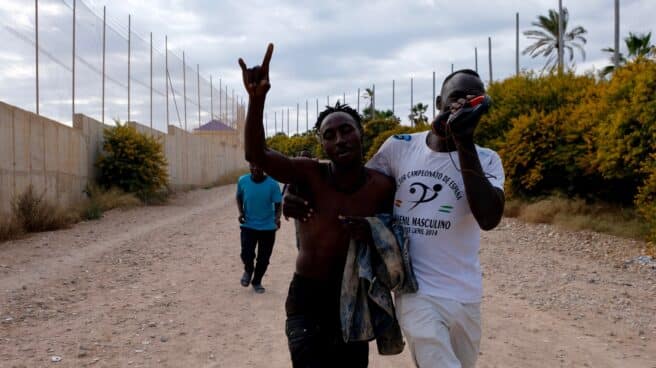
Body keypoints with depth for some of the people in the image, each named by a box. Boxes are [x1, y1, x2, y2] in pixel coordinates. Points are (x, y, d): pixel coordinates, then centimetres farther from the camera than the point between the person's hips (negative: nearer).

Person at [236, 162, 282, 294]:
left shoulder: (272, 184, -17)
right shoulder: (243, 181, -10)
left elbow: (277, 204, -10)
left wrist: (277, 218, -29)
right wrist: (241, 212, -7)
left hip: (268, 227, -1)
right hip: (248, 225, 1)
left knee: (263, 258, 6)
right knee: (246, 253, -14)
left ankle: (257, 281, 33)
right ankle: (248, 270, 22)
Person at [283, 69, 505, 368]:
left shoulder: (486, 160, -5)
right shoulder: (399, 148, -3)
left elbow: (489, 218, -23)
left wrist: (464, 141, -27)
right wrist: (301, 197, -10)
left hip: (465, 297, 2)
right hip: (417, 293, -2)